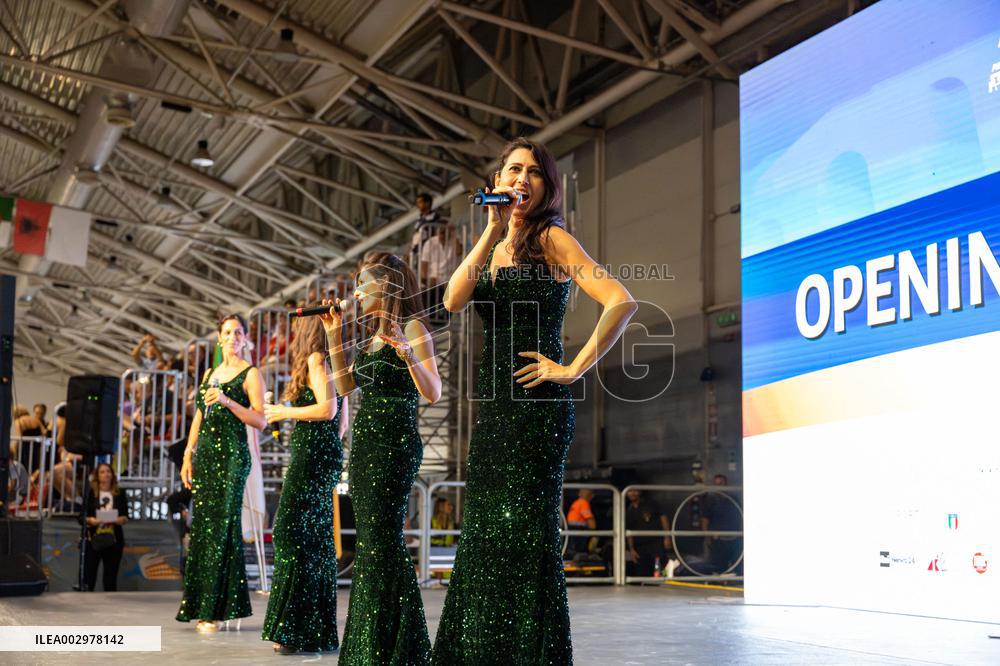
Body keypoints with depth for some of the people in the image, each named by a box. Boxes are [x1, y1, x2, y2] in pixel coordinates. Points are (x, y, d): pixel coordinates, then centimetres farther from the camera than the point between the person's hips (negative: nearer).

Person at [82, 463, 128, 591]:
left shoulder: (119, 494, 7)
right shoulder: (90, 493, 2)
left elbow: (125, 517, 8)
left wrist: (117, 520, -13)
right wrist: (91, 520, -19)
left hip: (114, 539, 2)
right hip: (94, 538, -2)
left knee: (111, 576, 5)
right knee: (89, 574, -2)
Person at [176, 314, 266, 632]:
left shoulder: (250, 374, -2)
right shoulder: (210, 374, 18)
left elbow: (260, 420, -10)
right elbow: (198, 418, 19)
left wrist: (227, 401, -20)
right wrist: (188, 456, 12)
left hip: (232, 455, -6)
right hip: (205, 454, 6)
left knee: (222, 527, -8)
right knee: (202, 527, 5)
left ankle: (216, 609, -4)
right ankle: (200, 604, 11)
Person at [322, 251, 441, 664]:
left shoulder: (411, 329, -7)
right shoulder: (373, 334, 17)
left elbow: (432, 393, -16)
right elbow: (345, 386, 19)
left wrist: (407, 353, -31)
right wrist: (334, 335, 15)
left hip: (395, 443, -9)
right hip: (364, 443, 9)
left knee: (382, 539, -9)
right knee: (369, 541, 10)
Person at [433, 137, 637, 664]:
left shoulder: (551, 239, -5)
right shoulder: (492, 248, 15)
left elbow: (621, 303, -16)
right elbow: (453, 301, -5)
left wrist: (574, 368, -13)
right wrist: (494, 229, -8)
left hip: (537, 402, -7)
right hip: (493, 403, 7)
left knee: (525, 531, -6)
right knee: (484, 531, 9)